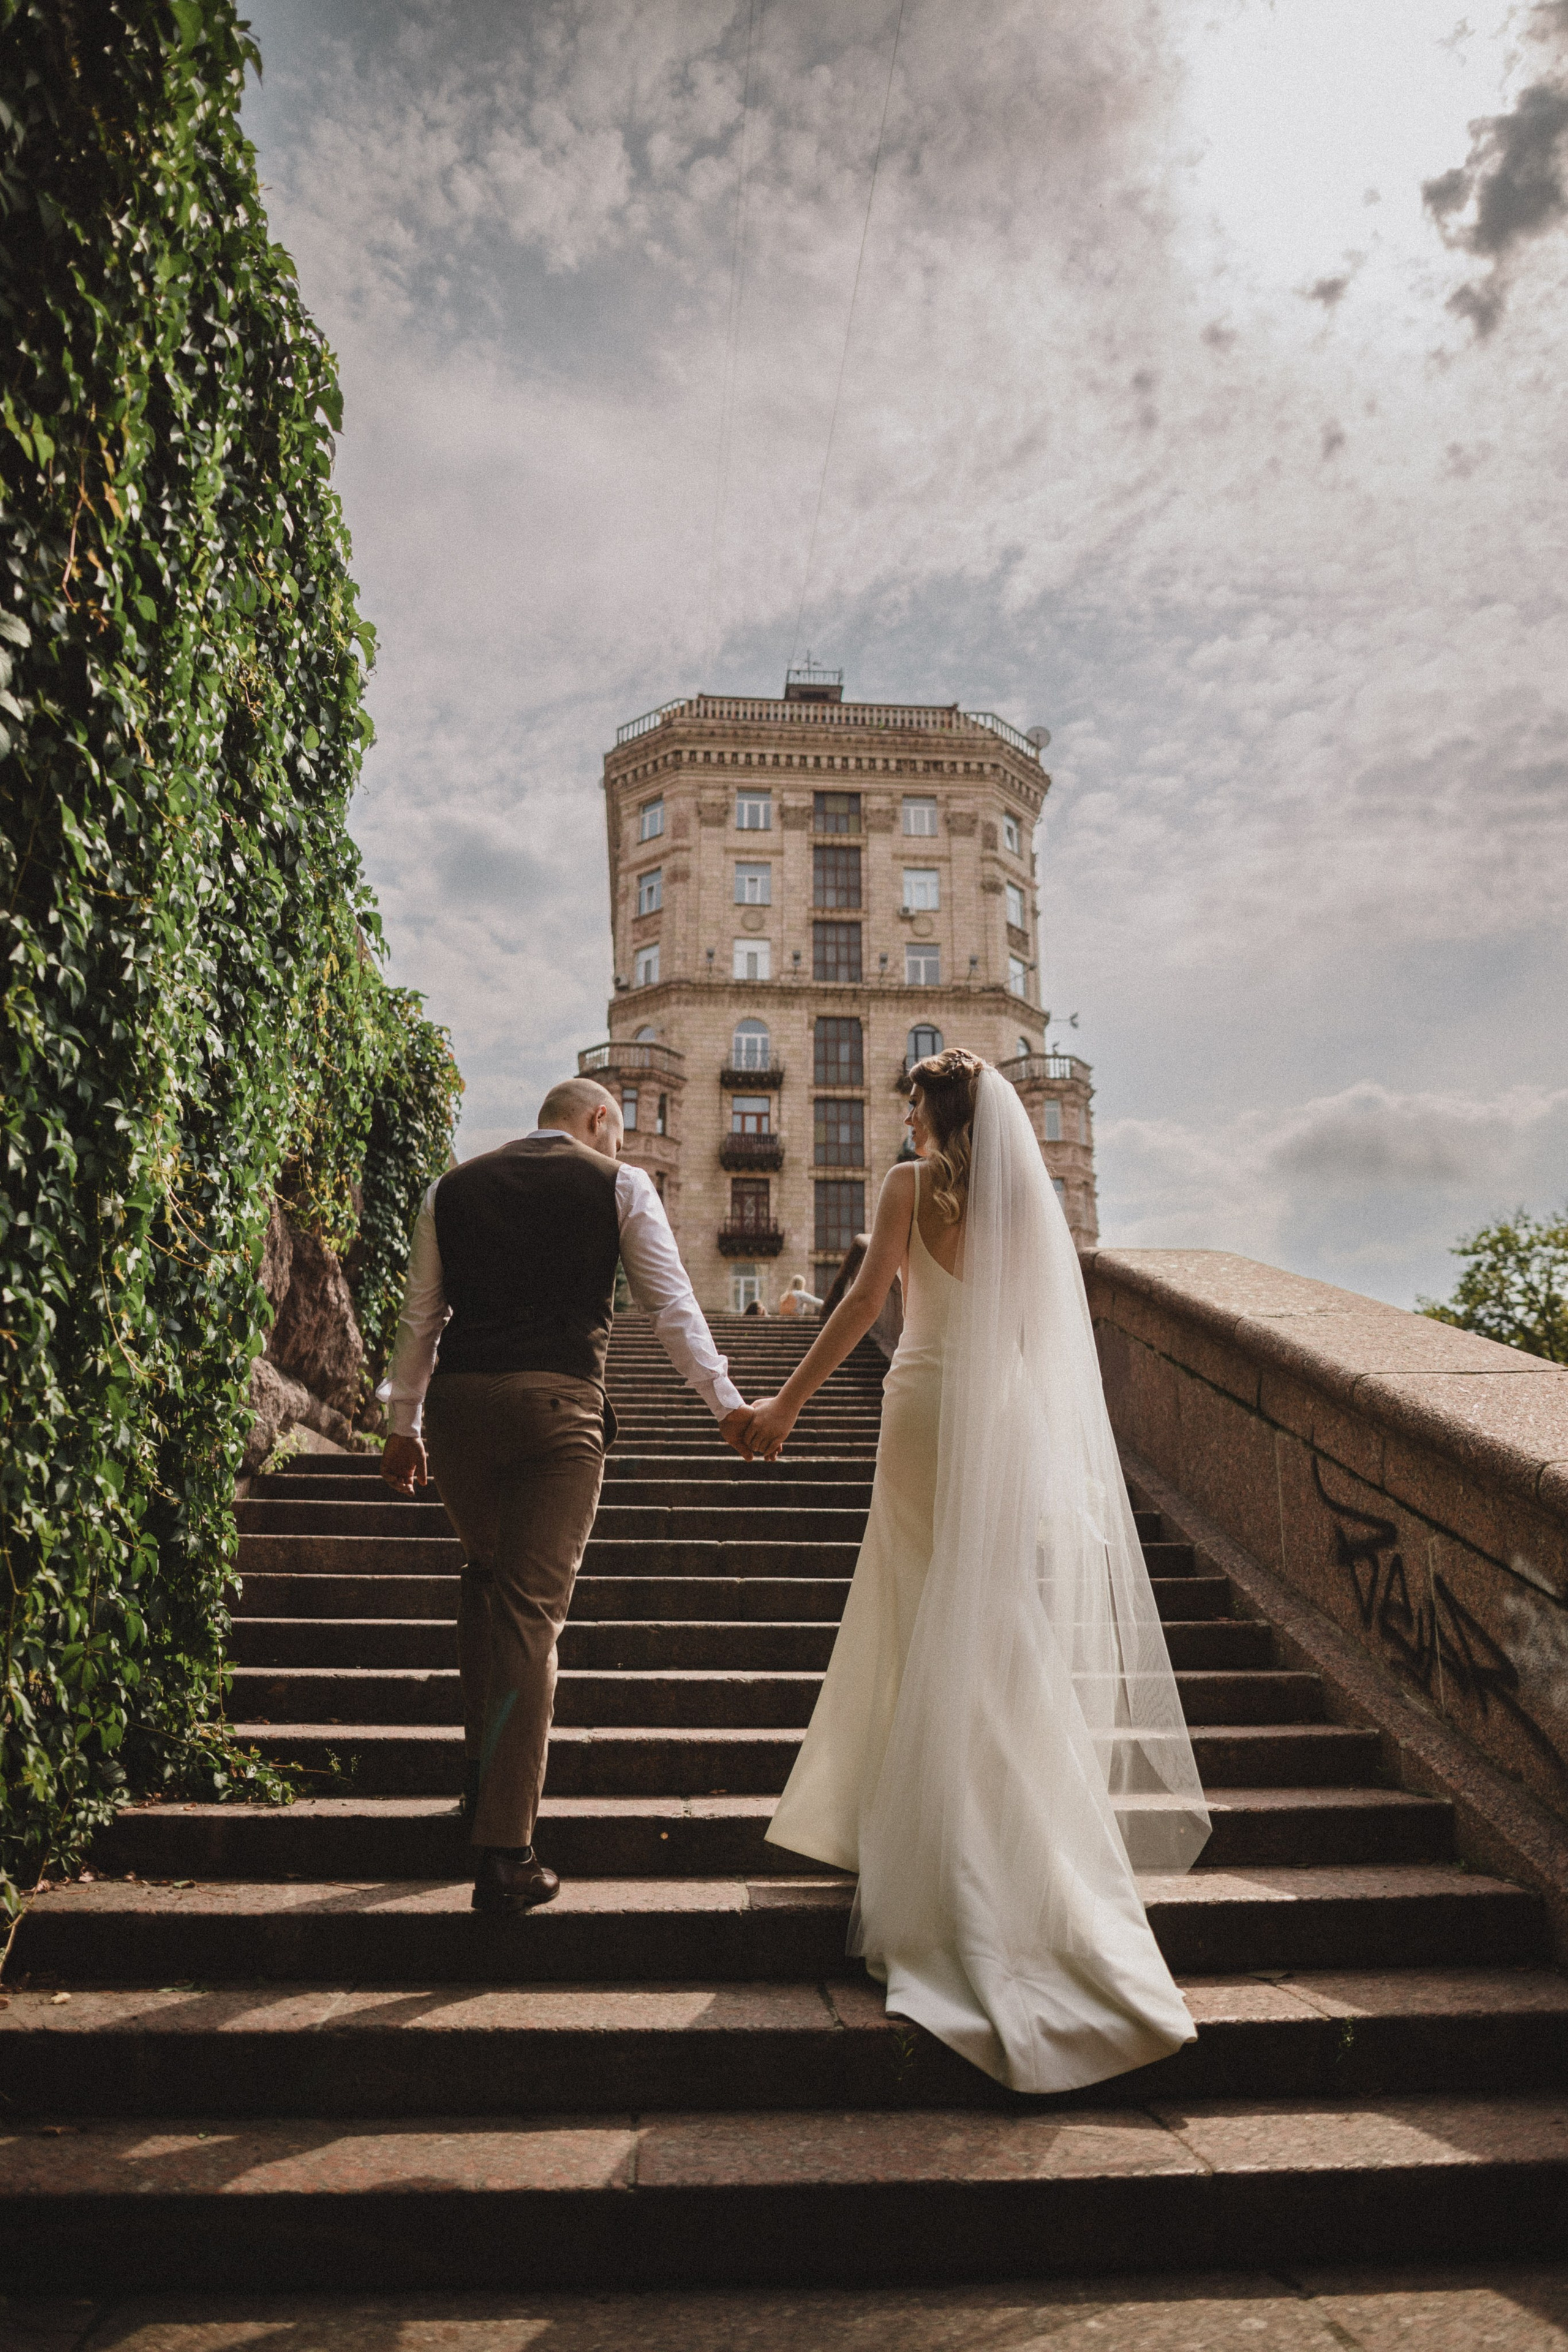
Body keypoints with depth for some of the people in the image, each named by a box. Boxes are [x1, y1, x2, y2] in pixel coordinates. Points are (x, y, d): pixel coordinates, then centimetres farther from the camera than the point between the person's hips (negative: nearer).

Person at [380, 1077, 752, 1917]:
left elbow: (420, 1317, 16)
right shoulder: (620, 1185, 8)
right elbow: (671, 1303, 4)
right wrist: (726, 1401, 6)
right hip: (561, 1404, -3)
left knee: (486, 1574, 25)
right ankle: (504, 1853, 1)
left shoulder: (450, 1189, 15)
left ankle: (483, 1770, 28)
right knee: (533, 1608, 0)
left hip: (459, 1401, 3)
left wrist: (405, 1427, 22)